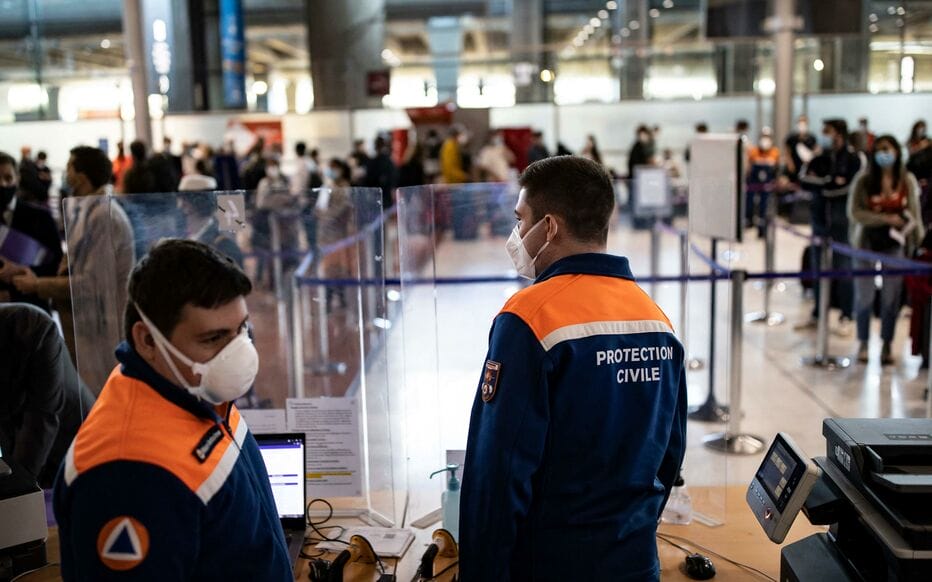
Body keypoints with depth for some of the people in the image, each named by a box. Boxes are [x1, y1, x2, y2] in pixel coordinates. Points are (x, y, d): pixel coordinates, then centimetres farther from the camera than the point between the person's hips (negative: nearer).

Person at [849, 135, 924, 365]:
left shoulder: (907, 181, 0)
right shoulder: (864, 180, -4)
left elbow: (914, 215, 3)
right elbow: (854, 212, -10)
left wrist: (917, 242, -3)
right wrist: (886, 219, -17)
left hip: (895, 244, 1)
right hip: (867, 242, 0)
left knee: (892, 296, 4)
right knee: (864, 296, 7)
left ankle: (887, 345, 16)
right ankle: (863, 344, 20)